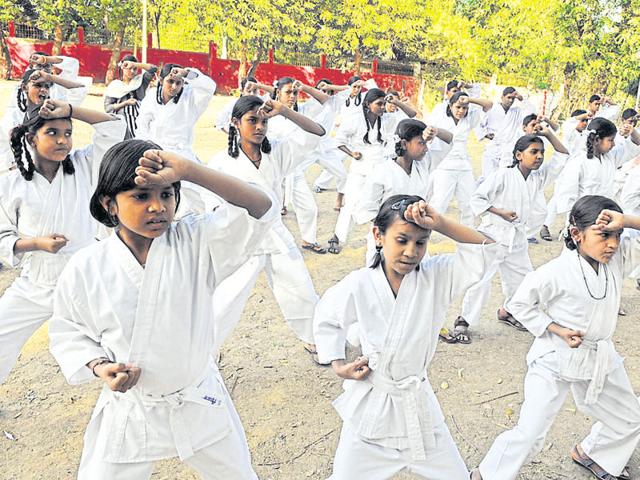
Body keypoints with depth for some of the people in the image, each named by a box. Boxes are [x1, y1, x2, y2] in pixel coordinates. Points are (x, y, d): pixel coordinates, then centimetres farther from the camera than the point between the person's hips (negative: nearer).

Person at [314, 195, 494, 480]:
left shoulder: (437, 277, -13)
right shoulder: (358, 285, -15)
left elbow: (486, 247, -21)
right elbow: (325, 318, 3)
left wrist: (440, 223, -31)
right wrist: (338, 365, -3)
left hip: (417, 403, 2)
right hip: (370, 405, -1)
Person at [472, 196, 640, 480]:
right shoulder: (555, 273, -24)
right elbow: (519, 304, -14)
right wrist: (557, 330, -19)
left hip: (601, 359, 7)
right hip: (557, 361, -6)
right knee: (529, 435, -5)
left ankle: (589, 454, 50)